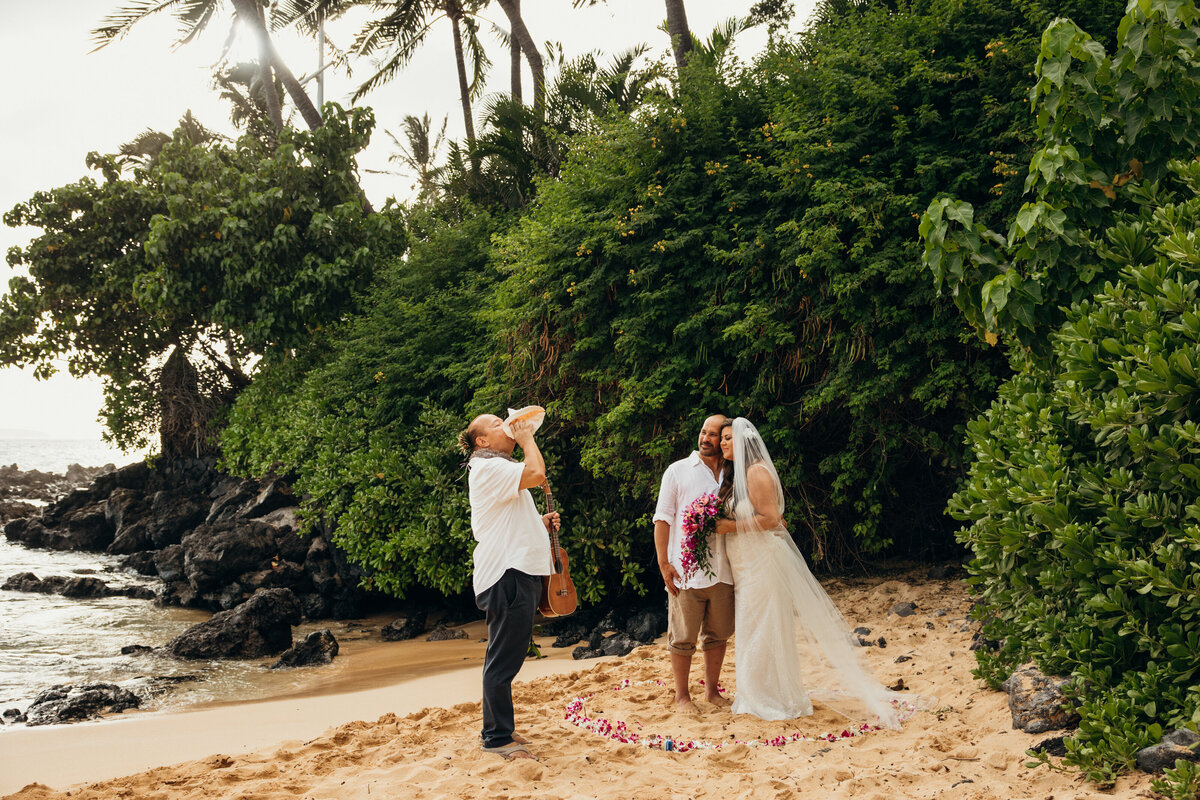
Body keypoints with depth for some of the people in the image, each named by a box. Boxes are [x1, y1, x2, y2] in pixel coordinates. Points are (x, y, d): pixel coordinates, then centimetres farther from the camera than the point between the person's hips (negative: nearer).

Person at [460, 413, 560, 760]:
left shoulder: (498, 469, 23)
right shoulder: (488, 468, -12)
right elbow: (537, 474, -27)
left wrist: (540, 522, 14)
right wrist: (527, 438, -12)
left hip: (517, 572, 11)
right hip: (508, 575, -11)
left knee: (504, 657, 17)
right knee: (504, 660, -6)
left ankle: (498, 728, 26)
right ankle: (498, 737, 0)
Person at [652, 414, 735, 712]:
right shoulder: (678, 471, 2)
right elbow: (663, 519, -1)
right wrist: (664, 563, -9)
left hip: (722, 571, 4)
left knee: (718, 634, 13)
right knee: (683, 637, 2)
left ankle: (712, 690, 28)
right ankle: (682, 696, 15)